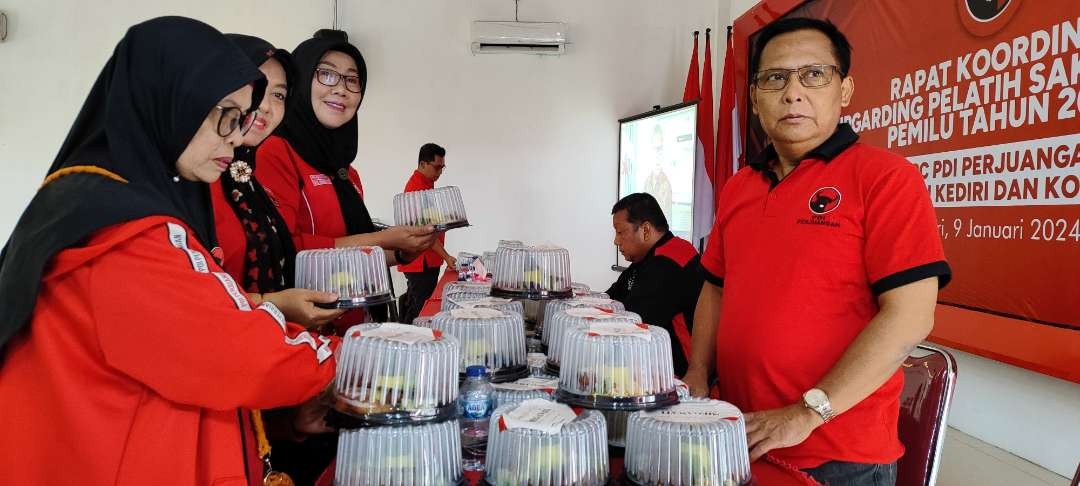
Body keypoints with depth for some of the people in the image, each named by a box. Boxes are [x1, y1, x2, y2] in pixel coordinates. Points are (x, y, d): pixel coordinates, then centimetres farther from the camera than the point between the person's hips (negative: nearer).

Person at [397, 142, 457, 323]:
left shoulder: (426, 183, 14)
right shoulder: (417, 187, -18)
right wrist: (446, 256, -24)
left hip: (428, 259, 10)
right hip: (420, 261, -10)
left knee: (412, 302, 15)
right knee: (421, 308, -7)